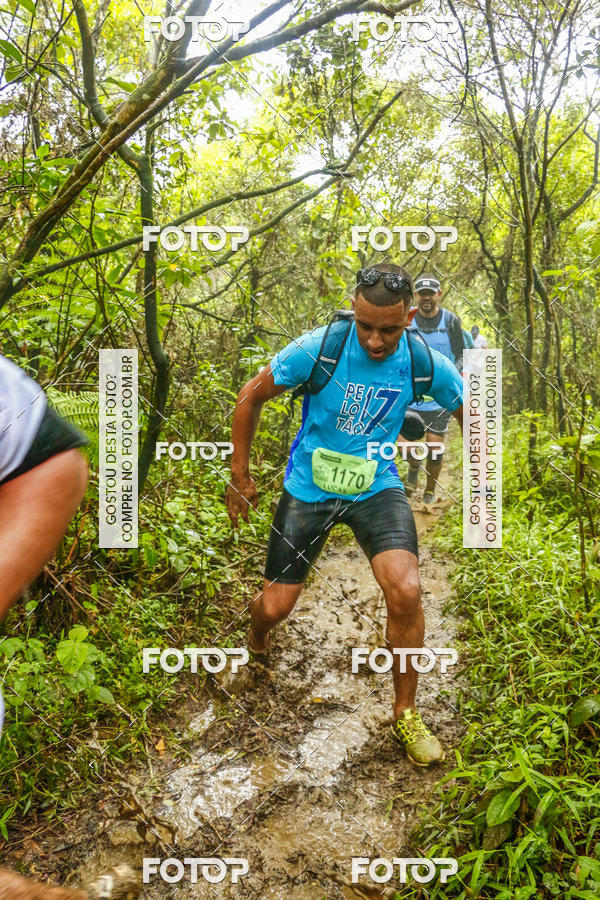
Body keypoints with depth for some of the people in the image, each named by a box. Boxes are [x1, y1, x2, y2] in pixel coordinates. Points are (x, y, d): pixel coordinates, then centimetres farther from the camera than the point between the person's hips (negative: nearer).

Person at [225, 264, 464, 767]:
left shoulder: (426, 364, -13)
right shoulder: (317, 349, -19)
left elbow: (471, 414, 6)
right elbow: (252, 396, -6)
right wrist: (240, 476, 0)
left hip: (377, 487, 1)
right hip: (309, 487, 0)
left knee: (406, 592, -20)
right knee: (275, 607, 1)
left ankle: (406, 715, 6)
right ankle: (256, 647, 43)